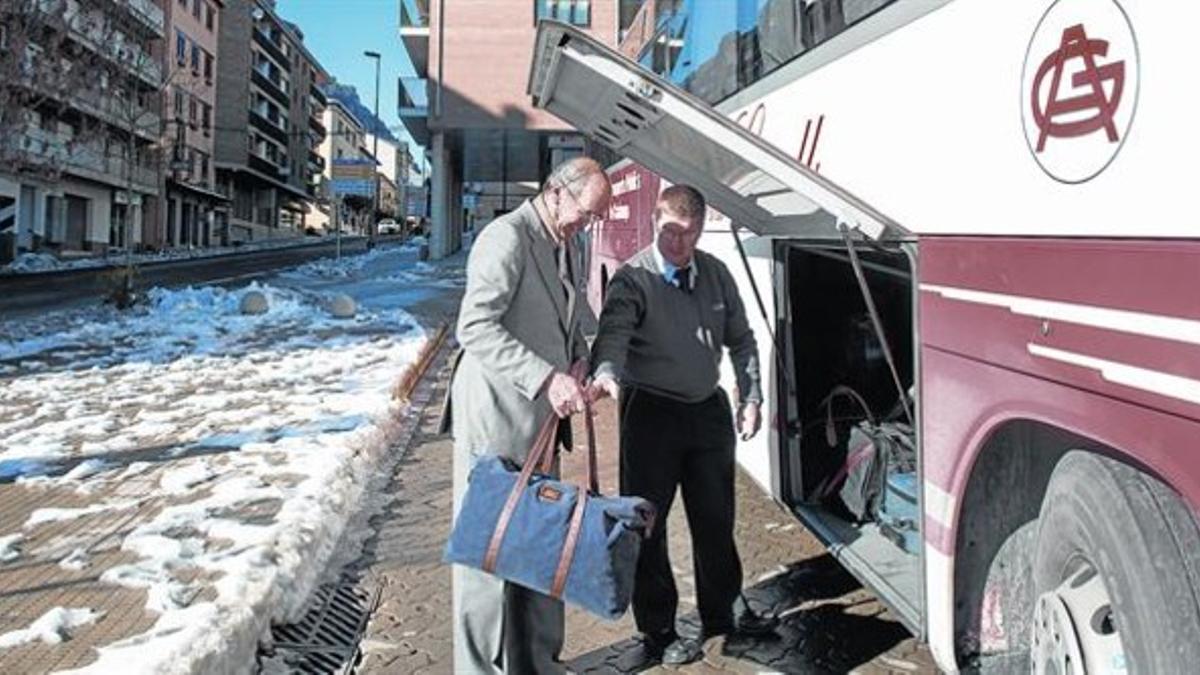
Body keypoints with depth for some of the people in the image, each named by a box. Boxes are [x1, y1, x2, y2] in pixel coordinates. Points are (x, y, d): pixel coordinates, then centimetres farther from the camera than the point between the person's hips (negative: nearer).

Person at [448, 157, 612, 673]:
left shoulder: (565, 250, 14)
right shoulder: (506, 237, -15)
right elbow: (475, 327, -25)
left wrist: (582, 364, 3)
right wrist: (546, 378, -30)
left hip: (538, 420, 9)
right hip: (495, 418, -9)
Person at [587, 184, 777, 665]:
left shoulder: (715, 273, 5)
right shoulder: (634, 279, -13)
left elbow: (741, 340, 14)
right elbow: (613, 334, -30)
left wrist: (751, 398, 8)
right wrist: (607, 374, -50)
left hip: (709, 409, 5)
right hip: (652, 413, -5)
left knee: (716, 517, 17)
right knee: (647, 524, 2)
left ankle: (724, 610, 36)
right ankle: (657, 632, 18)